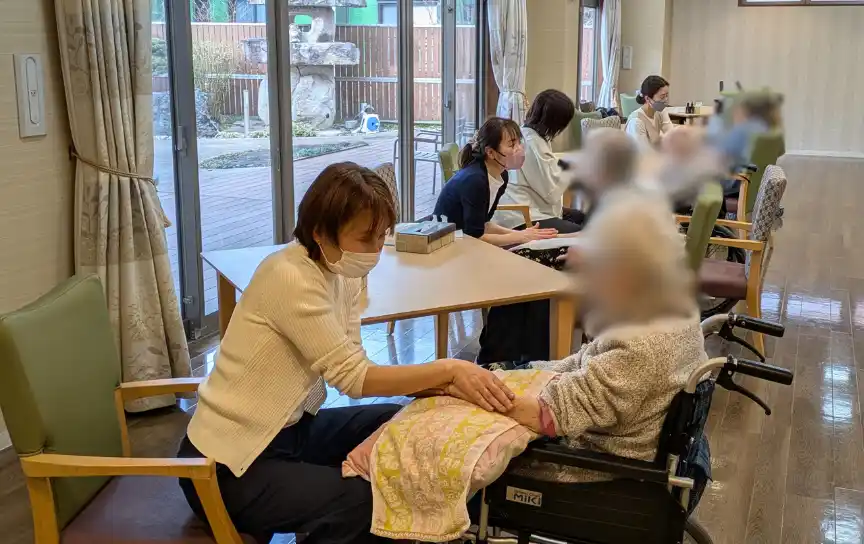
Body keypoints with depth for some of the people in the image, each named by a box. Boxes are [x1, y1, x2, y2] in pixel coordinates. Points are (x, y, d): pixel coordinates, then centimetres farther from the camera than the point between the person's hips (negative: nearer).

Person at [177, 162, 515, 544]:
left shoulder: (342, 274, 1)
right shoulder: (290, 278, -25)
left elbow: (358, 372, -6)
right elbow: (354, 378, -26)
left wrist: (443, 384, -18)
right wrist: (450, 369, -25)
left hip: (289, 429, 9)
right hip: (231, 465, -8)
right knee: (365, 502, -22)